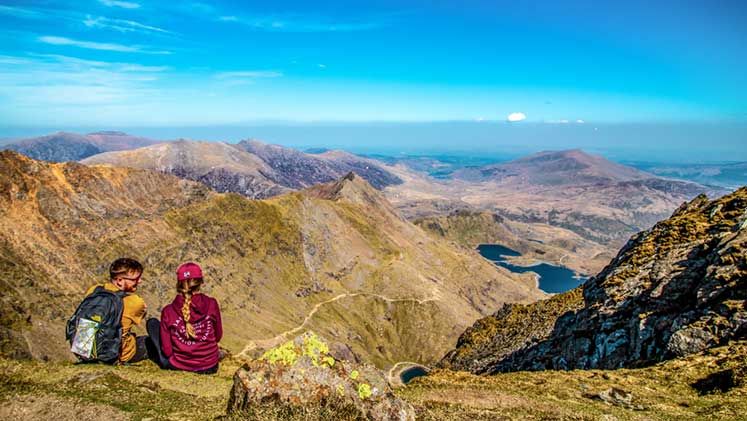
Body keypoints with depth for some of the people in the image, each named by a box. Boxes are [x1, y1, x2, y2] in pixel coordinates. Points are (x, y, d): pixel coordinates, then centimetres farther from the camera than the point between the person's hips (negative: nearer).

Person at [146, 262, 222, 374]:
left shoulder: (168, 311, -14)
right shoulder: (211, 304, -13)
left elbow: (167, 350, -10)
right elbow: (218, 336, 0)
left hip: (177, 365, -2)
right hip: (209, 367, 2)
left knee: (152, 323, 17)